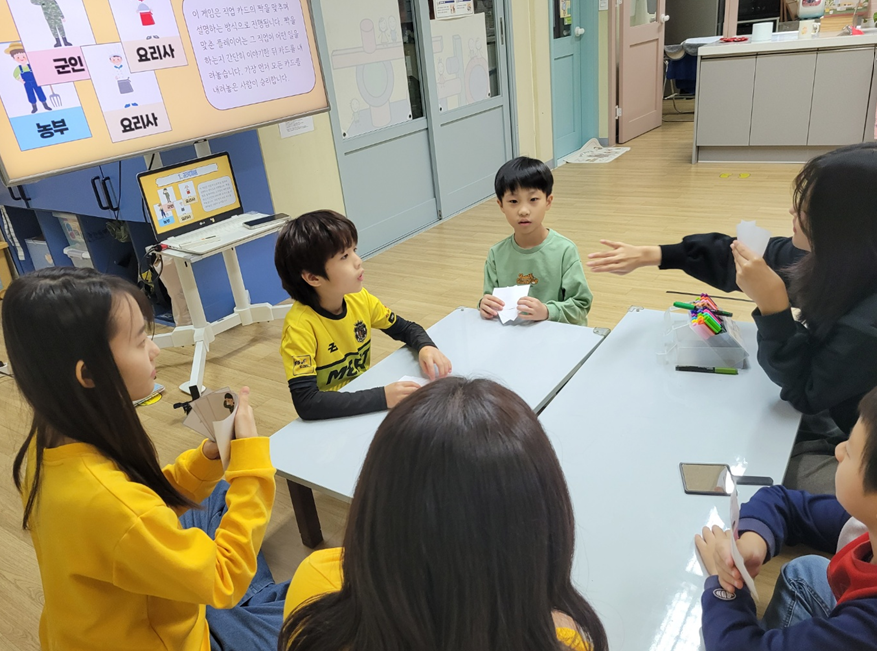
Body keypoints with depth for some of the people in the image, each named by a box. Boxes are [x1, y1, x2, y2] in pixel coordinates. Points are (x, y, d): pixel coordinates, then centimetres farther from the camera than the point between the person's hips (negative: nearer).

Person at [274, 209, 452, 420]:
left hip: (365, 396, 6)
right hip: (331, 418, -5)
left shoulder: (359, 298, -7)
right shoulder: (300, 325, -24)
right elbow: (306, 402, -32)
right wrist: (382, 398, -37)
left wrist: (426, 348, -15)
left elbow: (406, 329, 7)